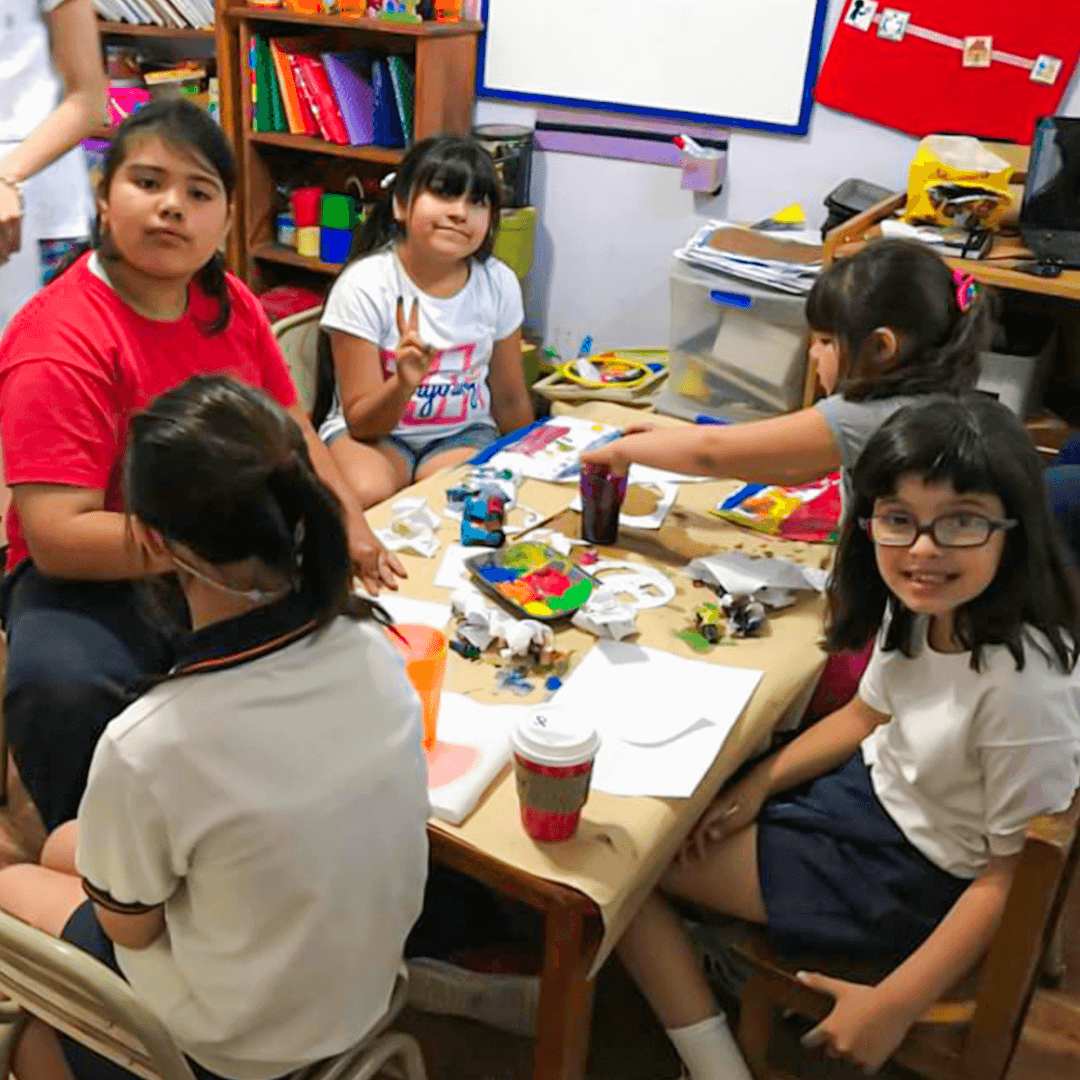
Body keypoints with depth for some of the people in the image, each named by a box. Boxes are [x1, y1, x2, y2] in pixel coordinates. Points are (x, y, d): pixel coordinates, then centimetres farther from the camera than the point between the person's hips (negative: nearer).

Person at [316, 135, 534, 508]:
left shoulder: (499, 284, -6)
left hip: (463, 433, 2)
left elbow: (511, 402, 8)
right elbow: (361, 424, -15)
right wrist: (403, 383, -34)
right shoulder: (364, 286, -16)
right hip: (375, 434, -1)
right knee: (366, 490, -34)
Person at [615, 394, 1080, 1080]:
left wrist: (896, 1005, -20)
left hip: (917, 874, -7)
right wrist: (759, 784, -2)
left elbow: (1014, 872, -22)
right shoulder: (917, 607, -11)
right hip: (873, 787, 8)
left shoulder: (1024, 682, -33)